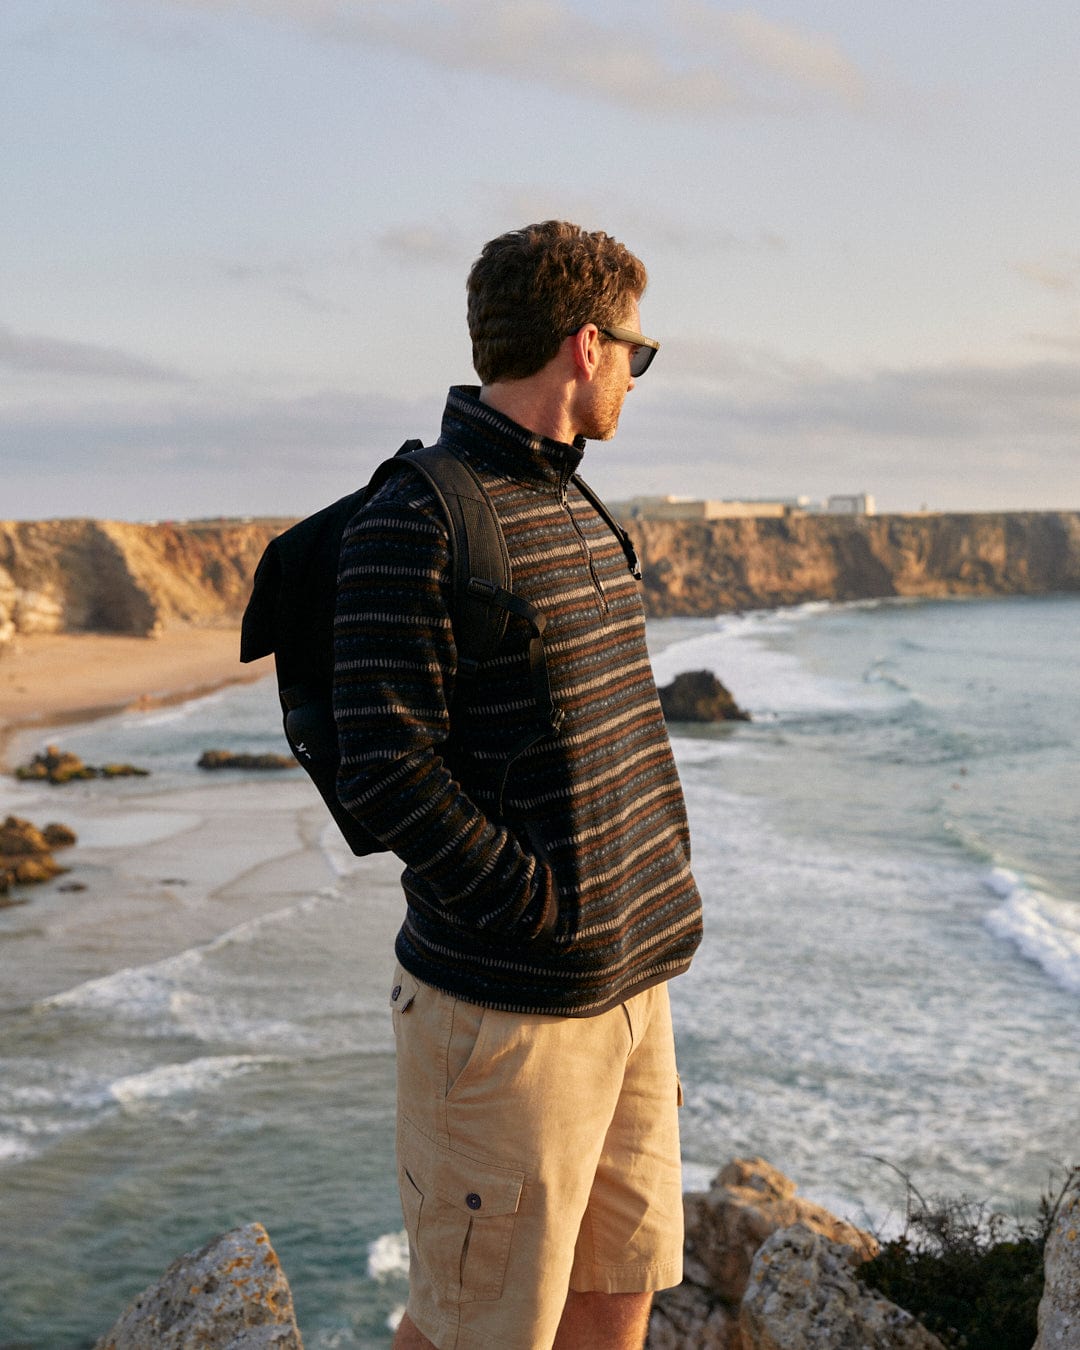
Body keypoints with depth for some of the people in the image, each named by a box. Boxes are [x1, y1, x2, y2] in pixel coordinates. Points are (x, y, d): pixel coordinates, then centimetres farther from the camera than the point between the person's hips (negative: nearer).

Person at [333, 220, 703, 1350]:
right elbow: (386, 768, -21)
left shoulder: (572, 511, 13)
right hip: (509, 1004, -8)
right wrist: (546, 914, -17)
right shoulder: (415, 525, -16)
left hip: (629, 983, 9)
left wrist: (650, 898, 11)